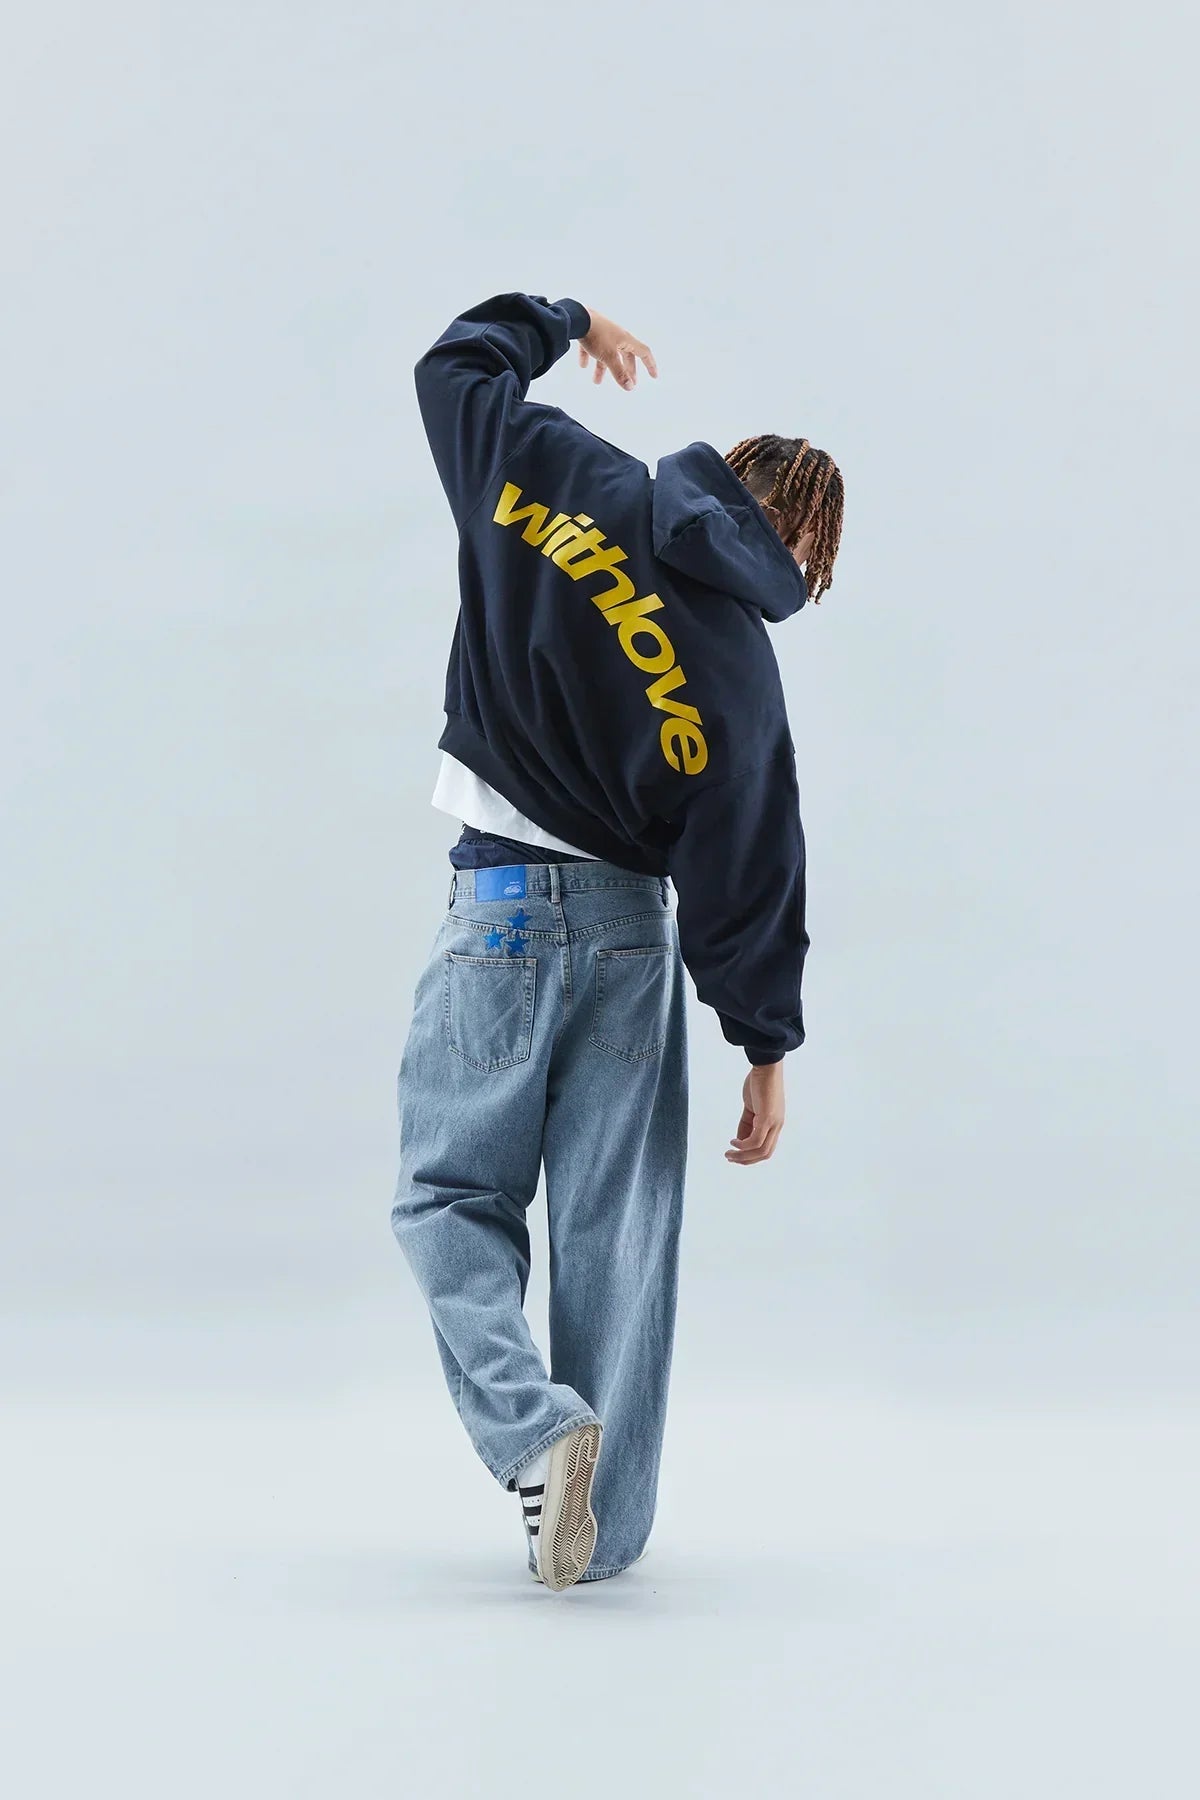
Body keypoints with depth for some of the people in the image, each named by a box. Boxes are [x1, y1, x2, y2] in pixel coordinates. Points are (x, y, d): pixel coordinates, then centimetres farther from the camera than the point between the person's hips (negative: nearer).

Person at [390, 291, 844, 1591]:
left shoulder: (568, 478, -6)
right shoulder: (742, 665, -5)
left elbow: (457, 364, 10)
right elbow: (753, 864, -5)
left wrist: (567, 323, 28)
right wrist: (767, 1043, 3)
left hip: (502, 909, -1)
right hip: (637, 929, 1)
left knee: (452, 1194, 8)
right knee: (615, 1226, 7)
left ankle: (534, 1430, -16)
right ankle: (602, 1529, 11)